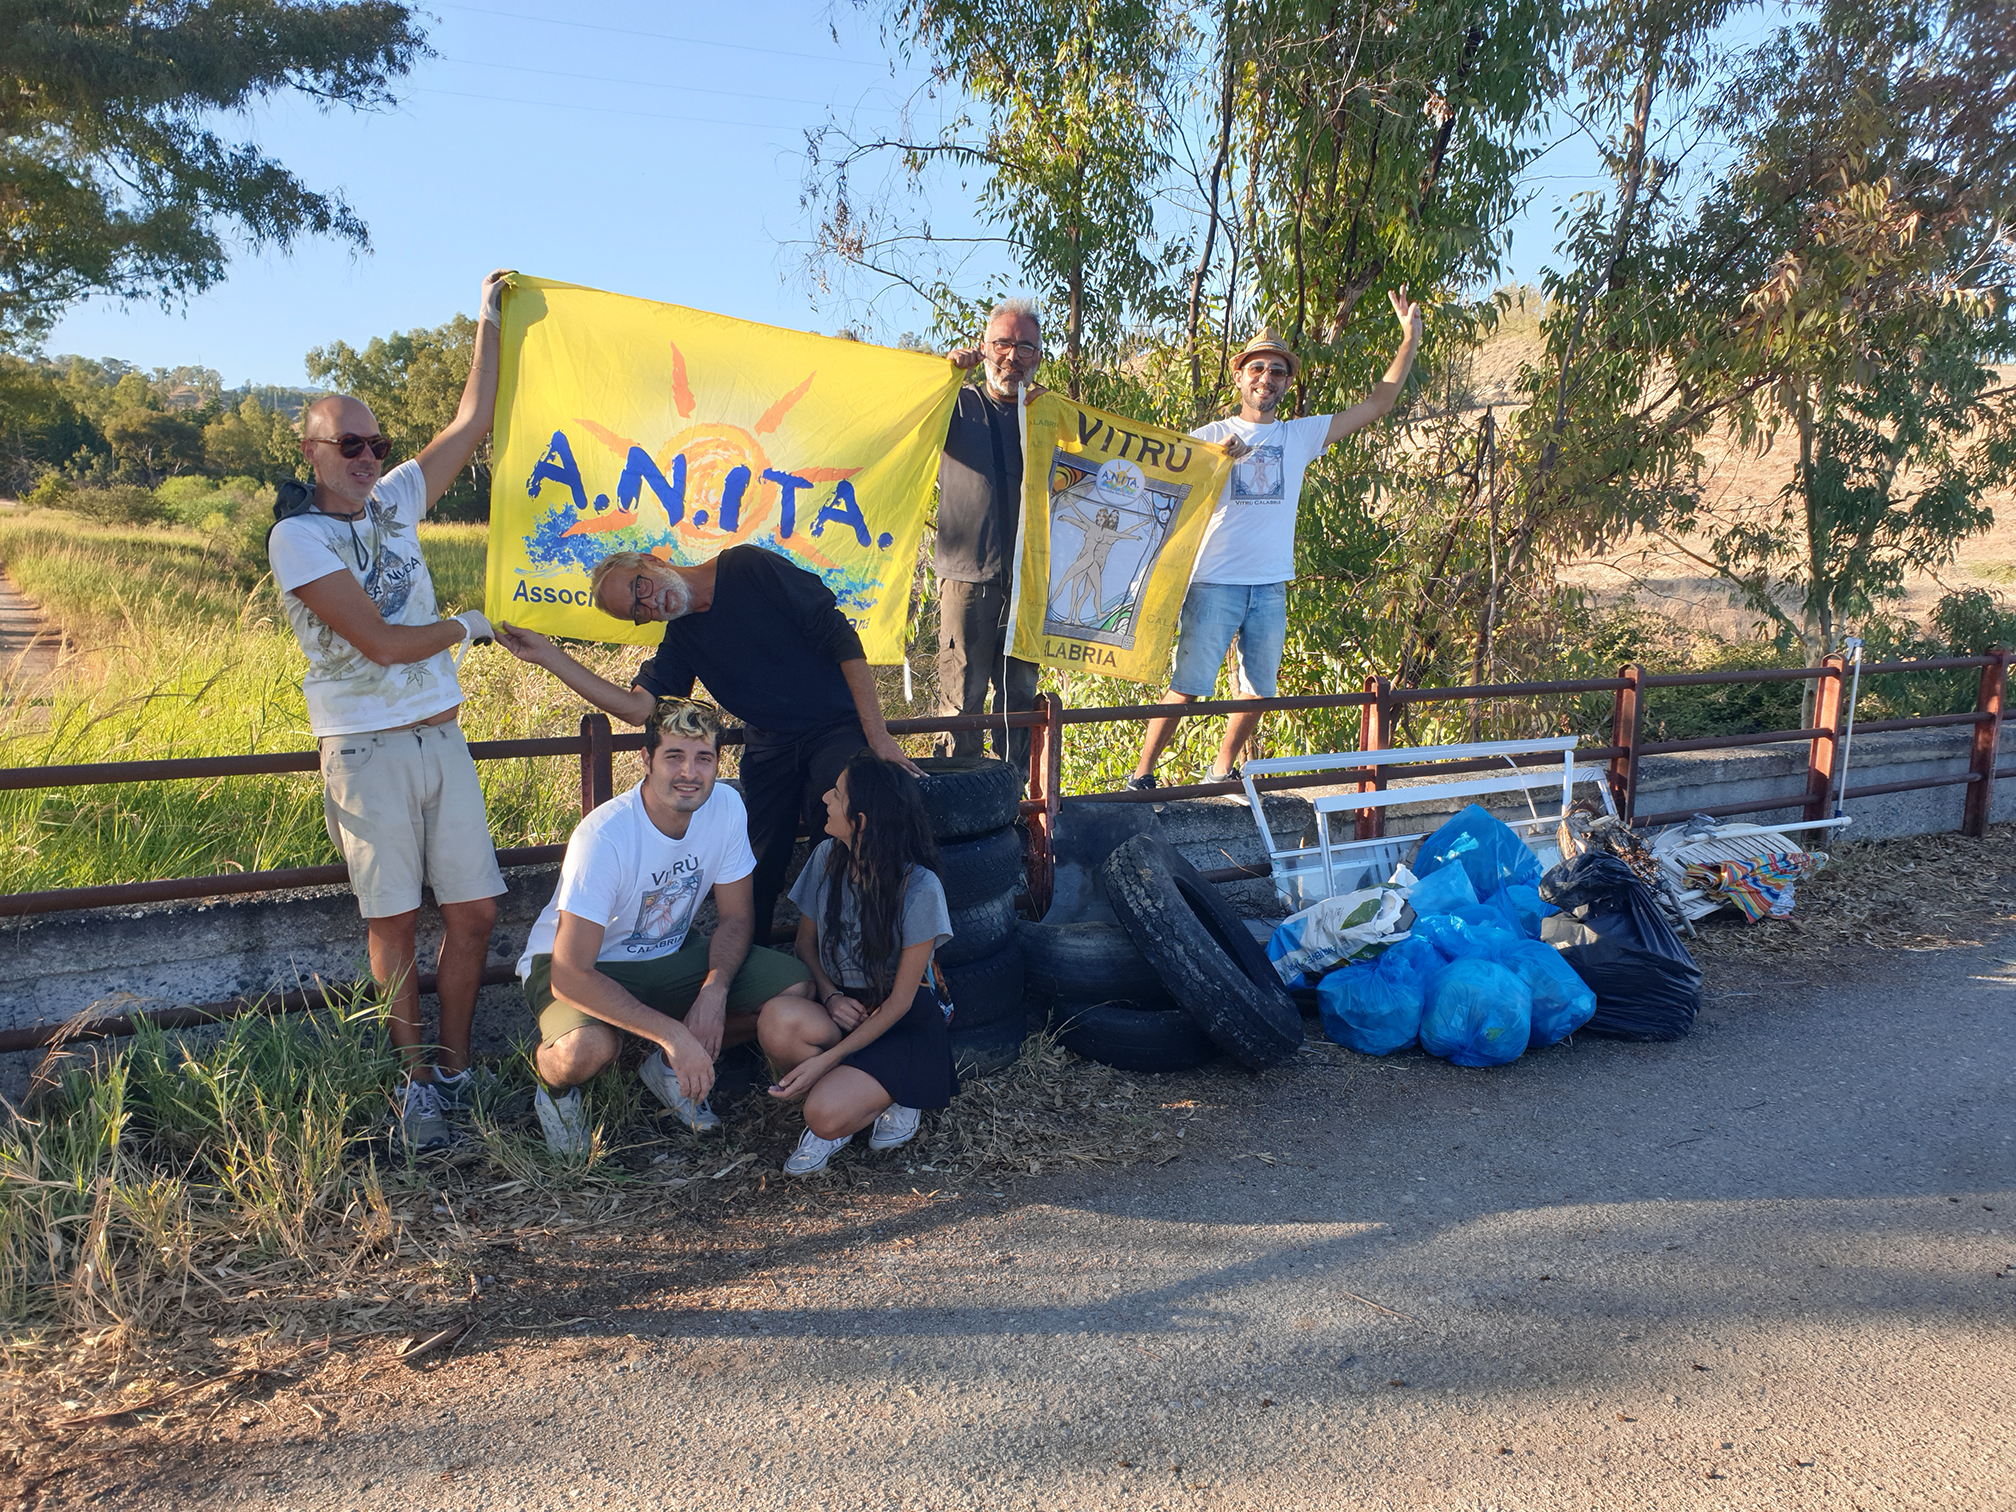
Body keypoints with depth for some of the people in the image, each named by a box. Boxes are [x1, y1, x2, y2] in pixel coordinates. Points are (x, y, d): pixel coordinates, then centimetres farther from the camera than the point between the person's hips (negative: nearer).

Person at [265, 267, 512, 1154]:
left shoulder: (394, 501, 11)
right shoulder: (297, 537, -7)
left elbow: (474, 422, 13)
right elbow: (381, 642, -13)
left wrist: (491, 317, 14)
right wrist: (468, 628, 1)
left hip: (442, 739, 6)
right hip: (368, 752, -5)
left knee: (473, 910, 3)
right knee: (394, 923, 0)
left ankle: (455, 1073, 15)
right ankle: (416, 1084, 11)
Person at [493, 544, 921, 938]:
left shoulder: (748, 567, -7)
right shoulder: (681, 641, 8)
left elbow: (840, 637, -10)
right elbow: (636, 707, -7)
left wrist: (876, 734, -15)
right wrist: (548, 656, -9)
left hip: (838, 727, -5)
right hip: (769, 749, 5)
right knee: (754, 875, -4)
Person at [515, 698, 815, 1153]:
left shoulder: (726, 807, -15)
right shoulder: (604, 836, -30)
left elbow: (736, 917, -3)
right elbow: (570, 975, -32)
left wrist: (714, 991, -23)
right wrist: (673, 1033, -37)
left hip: (669, 953, 5)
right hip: (577, 966, -5)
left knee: (797, 988, -13)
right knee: (589, 1047, -38)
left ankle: (670, 1067, 10)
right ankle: (553, 1077, 2)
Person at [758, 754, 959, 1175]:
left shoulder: (920, 888, -19)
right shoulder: (828, 857, -3)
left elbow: (900, 1001, -15)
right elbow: (806, 942, 10)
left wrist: (826, 1060, -21)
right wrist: (830, 995, -11)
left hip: (902, 1025, -5)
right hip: (837, 1009, 5)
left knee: (827, 1117, -29)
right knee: (777, 1020, -31)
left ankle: (891, 1096, 4)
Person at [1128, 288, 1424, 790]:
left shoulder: (1300, 436, 10)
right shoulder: (1210, 437, 3)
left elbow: (1377, 403, 10)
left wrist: (1410, 338, 5)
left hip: (1271, 588, 4)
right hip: (1214, 584, -4)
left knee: (1258, 691, 10)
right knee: (1187, 687, -6)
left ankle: (1223, 772, 27)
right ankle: (1141, 775, 5)